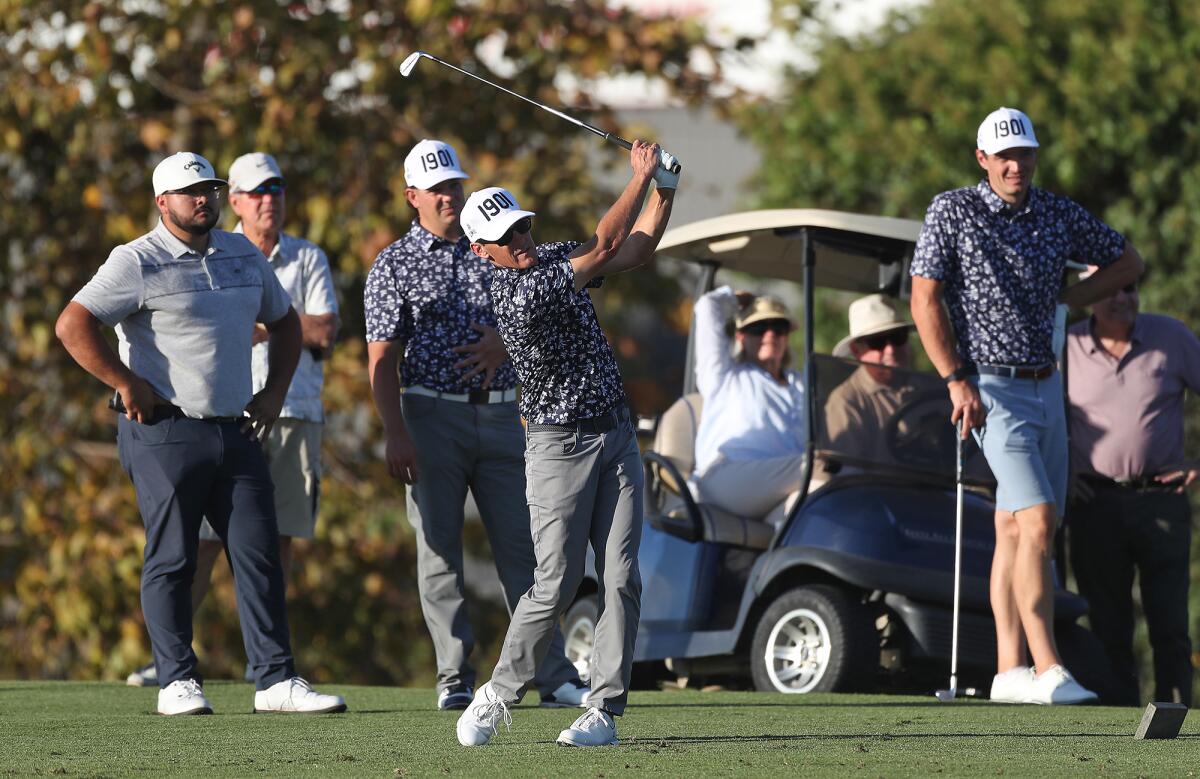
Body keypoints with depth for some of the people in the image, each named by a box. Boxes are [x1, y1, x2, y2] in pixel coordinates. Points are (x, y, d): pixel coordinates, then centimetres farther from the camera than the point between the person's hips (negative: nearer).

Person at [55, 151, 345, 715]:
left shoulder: (244, 255, 14)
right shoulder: (138, 263, -7)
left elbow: (284, 322, 28)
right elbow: (72, 325, -16)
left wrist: (274, 392, 15)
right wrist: (126, 385, -15)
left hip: (236, 431, 6)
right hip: (165, 433, -6)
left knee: (259, 554, 0)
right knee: (171, 558, -3)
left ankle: (276, 680, 1)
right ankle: (177, 681, 3)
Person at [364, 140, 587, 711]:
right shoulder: (394, 267, 2)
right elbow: (382, 361, -3)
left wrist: (504, 342, -9)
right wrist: (396, 436, -14)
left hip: (499, 414, 2)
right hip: (432, 415, -2)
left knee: (521, 545, -1)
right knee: (439, 550, -1)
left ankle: (554, 676, -2)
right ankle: (455, 679, 4)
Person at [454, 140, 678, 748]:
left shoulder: (554, 260, 6)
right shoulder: (516, 294, -20)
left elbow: (634, 251, 14)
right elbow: (603, 247, -21)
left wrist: (664, 190, 0)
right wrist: (641, 175, -15)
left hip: (615, 435, 7)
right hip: (560, 445, -7)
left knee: (621, 578, -2)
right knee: (556, 584, -8)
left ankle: (603, 710, -2)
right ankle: (498, 695, 9)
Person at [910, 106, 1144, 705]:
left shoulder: (1058, 215, 7)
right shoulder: (952, 211, -5)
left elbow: (1128, 262, 19)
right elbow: (924, 301, -7)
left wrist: (1063, 301, 7)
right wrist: (957, 381, -14)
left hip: (1046, 386, 6)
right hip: (992, 389, -6)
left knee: (1015, 531, 7)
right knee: (1037, 523, -18)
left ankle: (1010, 672, 9)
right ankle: (1048, 671, -22)